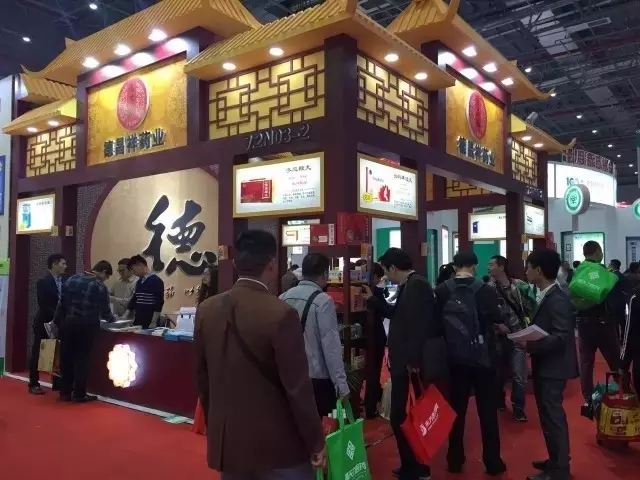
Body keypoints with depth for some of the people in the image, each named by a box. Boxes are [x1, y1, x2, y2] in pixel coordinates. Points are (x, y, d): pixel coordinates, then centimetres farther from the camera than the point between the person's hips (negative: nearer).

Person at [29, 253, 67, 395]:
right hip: (45, 323, -4)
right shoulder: (43, 282, -11)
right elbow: (44, 305, -17)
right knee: (38, 353, 5)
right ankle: (34, 384, 14)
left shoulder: (65, 281, 3)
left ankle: (58, 383, 16)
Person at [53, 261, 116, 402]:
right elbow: (105, 311, -3)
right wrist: (112, 319, 17)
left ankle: (65, 392, 20)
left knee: (67, 357, 12)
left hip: (68, 323, 5)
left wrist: (57, 321, 12)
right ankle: (79, 394, 9)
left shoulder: (73, 279, 7)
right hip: (87, 326, -4)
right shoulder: (100, 286, -6)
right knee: (83, 359, 5)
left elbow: (62, 302, 6)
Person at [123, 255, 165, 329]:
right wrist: (124, 318, 11)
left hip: (149, 324, -7)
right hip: (138, 322, 7)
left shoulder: (156, 281, -11)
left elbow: (159, 303, -16)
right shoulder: (139, 282, 13)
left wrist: (153, 323, -19)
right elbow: (133, 300, 19)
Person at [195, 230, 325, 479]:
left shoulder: (206, 310, -2)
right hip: (277, 444, -5)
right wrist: (316, 442, -4)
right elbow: (298, 387, -17)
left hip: (227, 441, 6)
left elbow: (202, 378, 7)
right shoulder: (282, 314, -20)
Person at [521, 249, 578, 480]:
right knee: (549, 416, 19)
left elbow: (561, 337, -26)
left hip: (553, 367, -9)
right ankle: (555, 460, 33)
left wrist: (530, 345, -23)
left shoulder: (557, 299, -21)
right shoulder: (547, 296, 9)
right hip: (545, 366, 9)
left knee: (553, 417, 2)